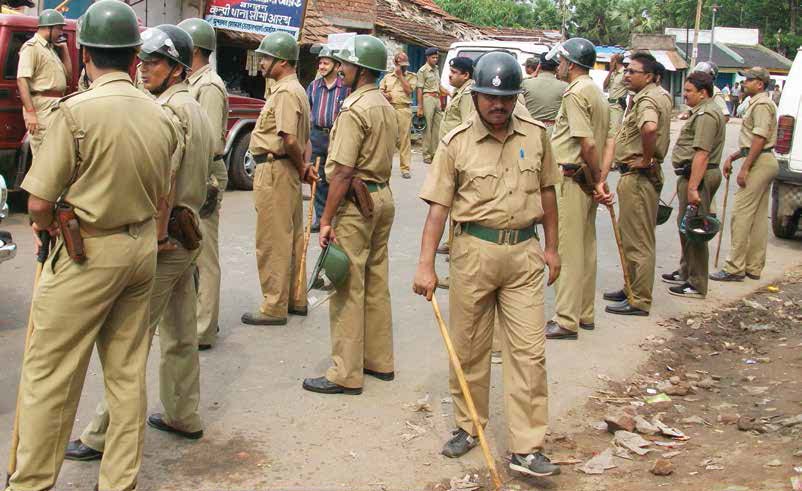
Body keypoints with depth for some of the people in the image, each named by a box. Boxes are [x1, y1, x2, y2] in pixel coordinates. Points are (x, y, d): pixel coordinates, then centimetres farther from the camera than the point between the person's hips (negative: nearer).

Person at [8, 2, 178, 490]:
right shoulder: (161, 116, 2)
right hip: (142, 248, 6)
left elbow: (39, 203, -14)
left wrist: (48, 225, 6)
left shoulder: (76, 111, -16)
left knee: (49, 373, 6)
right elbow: (161, 198, 8)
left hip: (87, 254, -6)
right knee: (128, 372, 13)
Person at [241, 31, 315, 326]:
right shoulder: (296, 90, 17)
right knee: (292, 237, 16)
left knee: (272, 241, -3)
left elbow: (290, 140, -25)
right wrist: (304, 165, 7)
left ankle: (274, 308, 4)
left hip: (274, 171, -11)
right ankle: (296, 300, 26)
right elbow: (303, 139, 19)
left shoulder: (285, 92, -17)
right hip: (288, 171, 11)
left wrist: (302, 168, -10)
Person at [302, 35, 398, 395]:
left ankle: (346, 375, 3)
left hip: (356, 201, -9)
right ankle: (379, 361, 24)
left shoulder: (355, 109, -16)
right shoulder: (386, 107, 12)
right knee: (376, 284, 15)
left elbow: (343, 172, -20)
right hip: (383, 196, 9)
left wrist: (326, 219, -16)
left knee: (348, 288, -3)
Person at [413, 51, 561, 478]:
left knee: (528, 351, -1)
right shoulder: (456, 143, -5)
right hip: (474, 250, -1)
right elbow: (438, 206, -7)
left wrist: (551, 247, 14)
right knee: (469, 347, 10)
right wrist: (425, 265, -13)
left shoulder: (535, 135, 4)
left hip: (524, 252, 2)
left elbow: (546, 191, 14)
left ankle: (526, 449, 5)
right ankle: (468, 426, 30)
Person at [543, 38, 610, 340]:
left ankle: (566, 321, 0)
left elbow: (587, 143, -21)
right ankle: (585, 313, 25)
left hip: (573, 177, -10)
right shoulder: (596, 92, 16)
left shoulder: (575, 92, -15)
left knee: (568, 250, -5)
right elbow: (606, 140, 13)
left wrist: (597, 180, -12)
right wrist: (599, 179, 6)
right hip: (589, 179, 10)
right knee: (586, 247, 15)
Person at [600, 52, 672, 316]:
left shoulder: (647, 99, -17)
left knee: (638, 240, -4)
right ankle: (632, 289, 31)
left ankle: (639, 300, 3)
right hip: (637, 176, 11)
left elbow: (649, 127, -40)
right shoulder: (658, 95, 16)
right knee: (632, 236, 20)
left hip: (638, 176, -11)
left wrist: (646, 158, -25)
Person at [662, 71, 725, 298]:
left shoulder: (706, 115, -17)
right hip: (694, 175, 11)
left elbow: (702, 154, -25)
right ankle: (686, 272, 33)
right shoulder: (703, 112, 19)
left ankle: (697, 285, -2)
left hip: (697, 176, -11)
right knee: (686, 226, 20)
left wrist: (692, 187, -28)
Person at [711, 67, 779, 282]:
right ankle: (754, 268, 16)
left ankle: (734, 268, -10)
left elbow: (760, 139, -20)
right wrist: (733, 157, 17)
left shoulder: (762, 104, -12)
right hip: (766, 162, 11)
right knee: (759, 216, 11)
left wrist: (745, 168, -20)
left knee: (741, 215, -11)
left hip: (759, 163, -11)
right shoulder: (757, 103, 21)